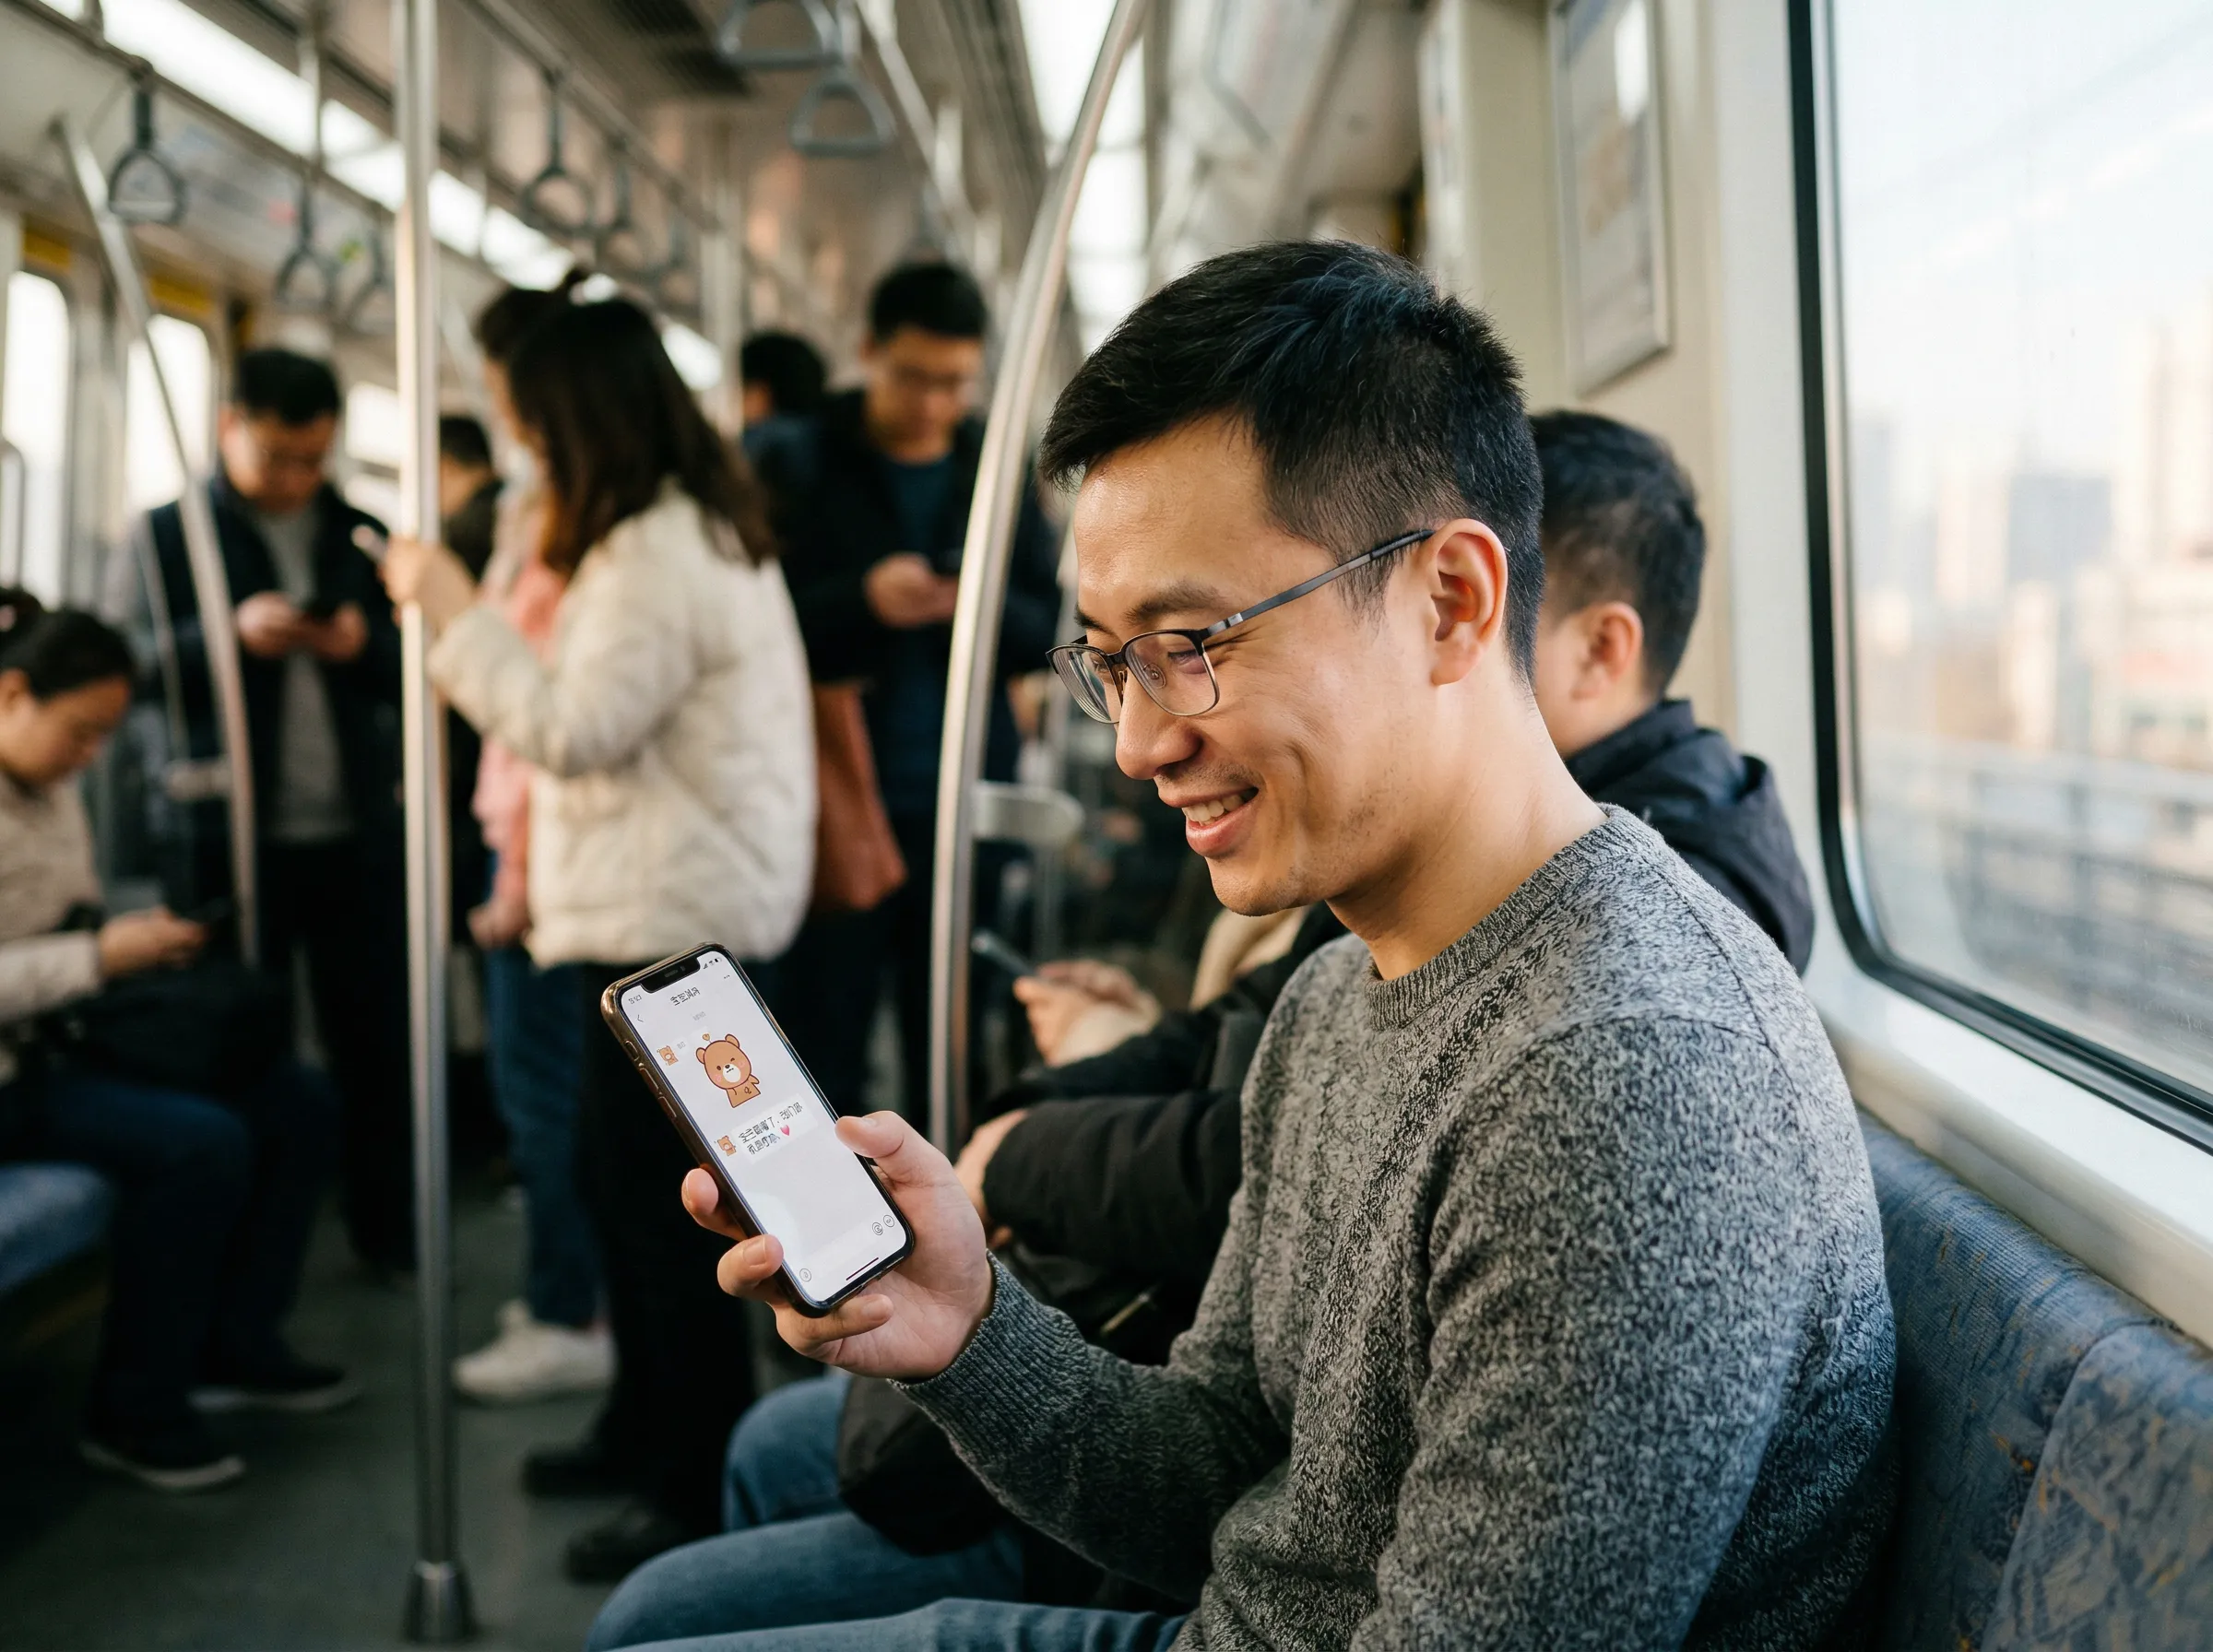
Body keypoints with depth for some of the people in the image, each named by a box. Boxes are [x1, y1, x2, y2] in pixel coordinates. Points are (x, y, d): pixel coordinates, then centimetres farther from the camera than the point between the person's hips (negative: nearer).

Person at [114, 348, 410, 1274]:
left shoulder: (363, 538, 12)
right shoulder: (165, 538, 4)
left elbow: (415, 670, 12)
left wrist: (365, 645, -10)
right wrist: (231, 634, -19)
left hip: (356, 835, 2)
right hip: (232, 841, -2)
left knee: (376, 1043, 5)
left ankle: (389, 1230, 17)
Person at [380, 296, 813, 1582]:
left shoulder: (658, 557, -16)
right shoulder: (703, 529, 17)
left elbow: (575, 728, -18)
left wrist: (458, 611, -10)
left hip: (672, 918, -11)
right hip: (674, 902, 11)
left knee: (656, 1195, -7)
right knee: (623, 1173, 18)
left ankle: (703, 1496, 1)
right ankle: (647, 1429, 30)